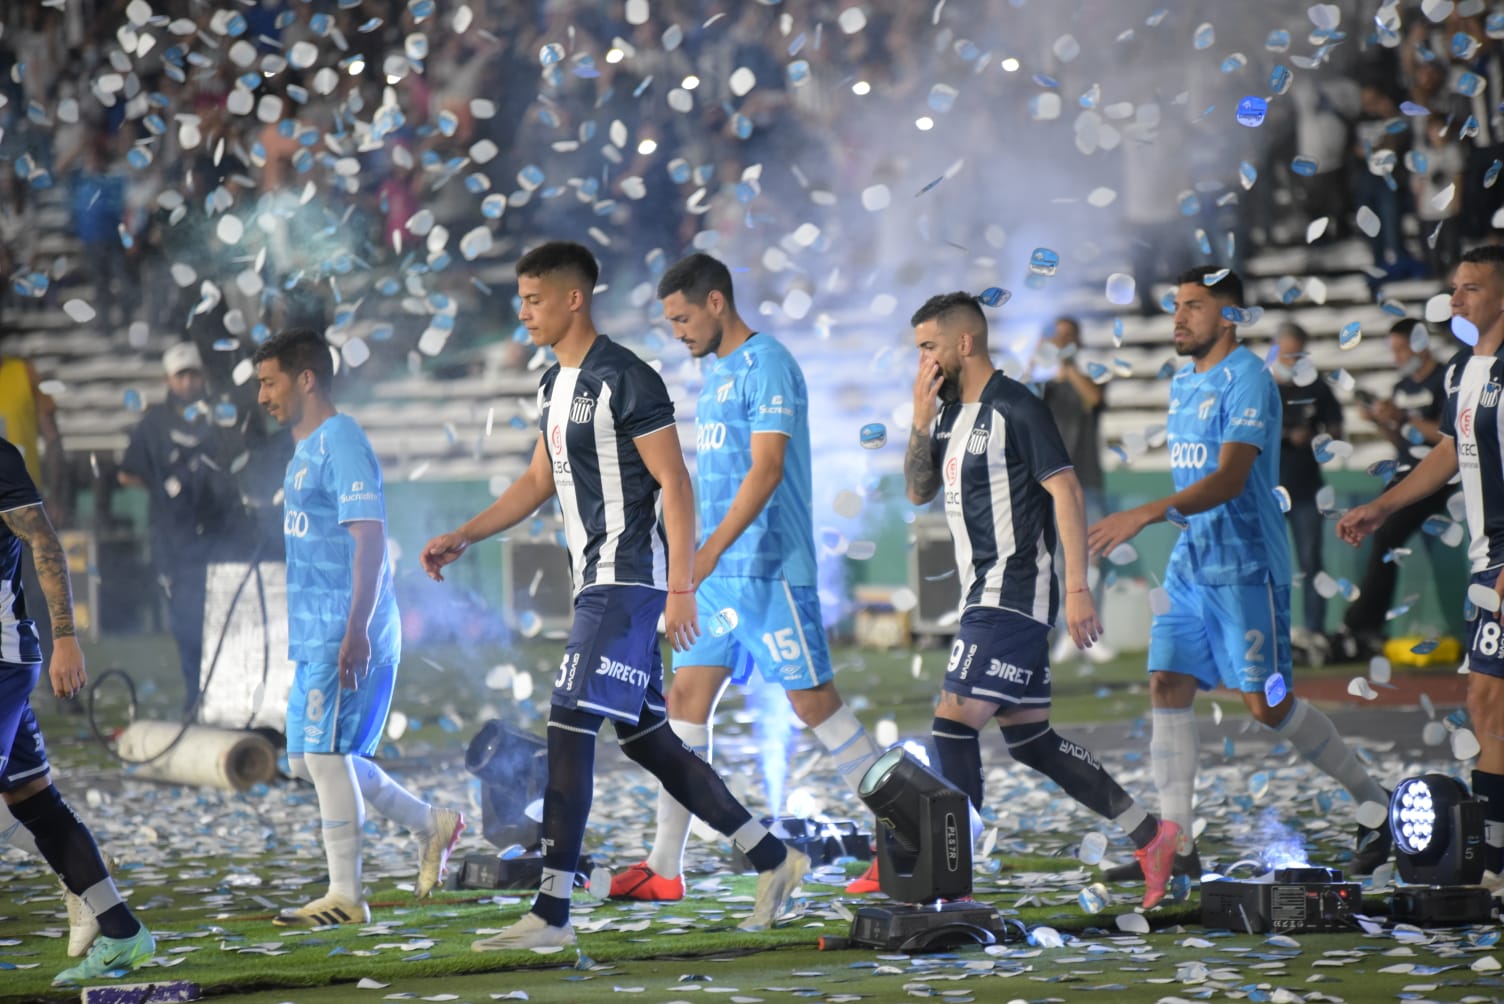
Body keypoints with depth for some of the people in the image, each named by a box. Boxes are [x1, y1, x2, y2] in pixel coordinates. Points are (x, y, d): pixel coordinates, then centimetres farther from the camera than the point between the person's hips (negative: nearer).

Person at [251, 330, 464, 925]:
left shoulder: (340, 442, -12)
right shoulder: (305, 451, 18)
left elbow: (369, 537, -19)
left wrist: (357, 630, -26)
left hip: (348, 638, -10)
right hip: (316, 636, 10)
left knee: (325, 752, -9)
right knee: (308, 759, 11)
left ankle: (345, 897, -2)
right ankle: (432, 825, 20)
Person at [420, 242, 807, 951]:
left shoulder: (625, 380, -14)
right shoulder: (555, 385, 15)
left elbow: (675, 484, -16)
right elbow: (539, 483, 25)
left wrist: (681, 590, -19)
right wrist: (462, 538, 15)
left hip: (627, 579, -10)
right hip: (597, 580, 10)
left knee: (569, 726, -14)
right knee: (644, 737, 13)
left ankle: (552, 912, -14)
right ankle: (773, 859, 23)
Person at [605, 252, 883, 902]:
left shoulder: (767, 365, -12)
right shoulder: (715, 372, 17)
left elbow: (766, 468, -21)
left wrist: (711, 550, -28)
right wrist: (703, 556, 20)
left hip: (769, 570, -9)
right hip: (717, 573, 9)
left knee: (815, 703, -5)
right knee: (686, 699, 3)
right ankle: (664, 867, 3)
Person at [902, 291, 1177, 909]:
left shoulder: (1015, 408, -12)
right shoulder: (951, 412, 15)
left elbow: (1066, 492, -15)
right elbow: (918, 492, 17)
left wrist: (1077, 589, -21)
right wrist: (921, 423, 1)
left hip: (1013, 593, -9)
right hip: (986, 596, 9)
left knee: (953, 724, -13)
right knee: (1030, 740, 10)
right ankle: (1149, 836, 17)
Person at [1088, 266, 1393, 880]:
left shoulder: (1246, 379, -14)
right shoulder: (1183, 381, 15)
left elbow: (1230, 479, -25)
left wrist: (1146, 514, -34)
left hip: (1246, 566, -8)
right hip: (1190, 563, 8)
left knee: (1268, 705, -5)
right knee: (1166, 685, -3)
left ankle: (1373, 801, 13)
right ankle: (1177, 845, -1)